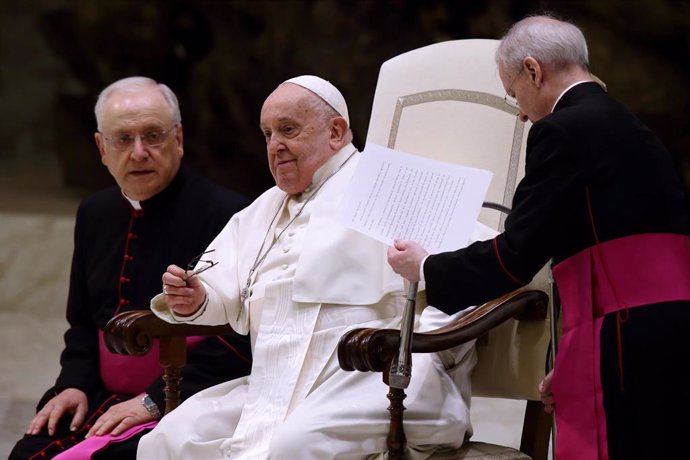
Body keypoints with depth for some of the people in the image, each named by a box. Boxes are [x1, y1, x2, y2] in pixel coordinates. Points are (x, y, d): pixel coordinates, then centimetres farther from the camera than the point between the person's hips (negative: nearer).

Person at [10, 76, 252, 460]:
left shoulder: (226, 214, -11)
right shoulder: (95, 214, 13)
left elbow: (238, 337, -16)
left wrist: (156, 400, -18)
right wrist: (75, 383, 5)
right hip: (104, 396, 7)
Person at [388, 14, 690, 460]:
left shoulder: (563, 130, -6)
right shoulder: (634, 129, 20)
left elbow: (517, 256, -10)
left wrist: (426, 268, 6)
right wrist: (572, 364, 19)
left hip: (625, 338, -9)